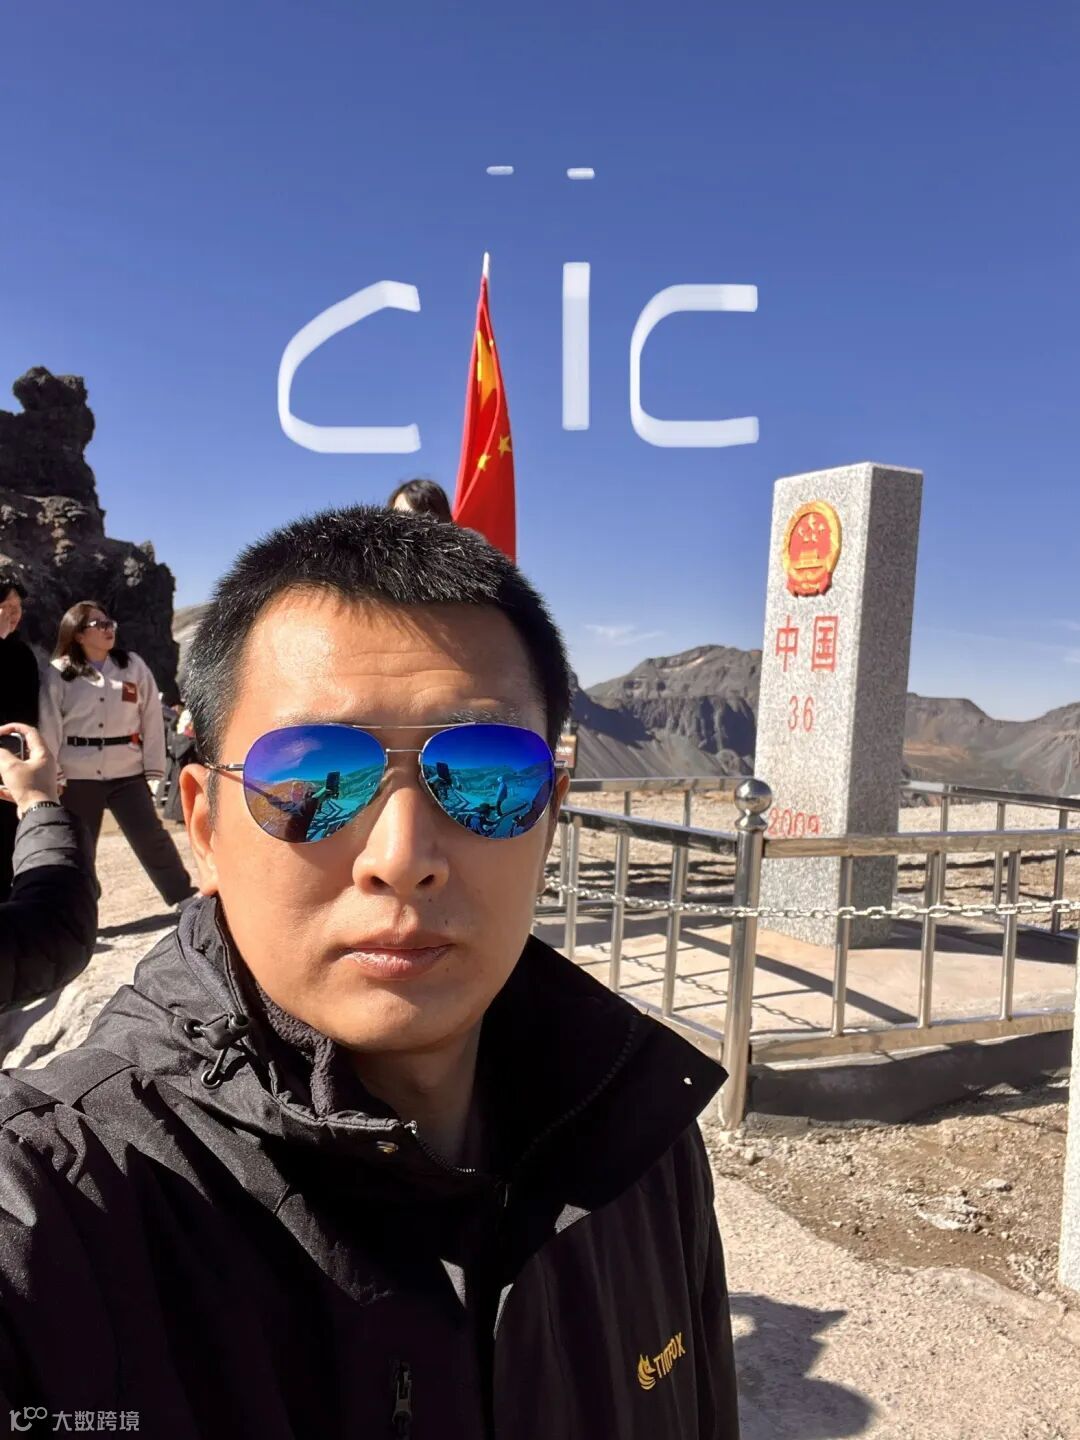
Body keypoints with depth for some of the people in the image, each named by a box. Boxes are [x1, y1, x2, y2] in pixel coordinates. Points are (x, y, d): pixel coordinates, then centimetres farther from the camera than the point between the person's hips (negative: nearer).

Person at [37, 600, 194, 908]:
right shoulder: (59, 672, 0)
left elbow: (152, 718, 3)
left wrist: (153, 768, -1)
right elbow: (49, 726, 0)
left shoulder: (133, 666, 3)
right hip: (78, 777, 0)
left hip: (127, 774, 0)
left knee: (153, 840, -5)